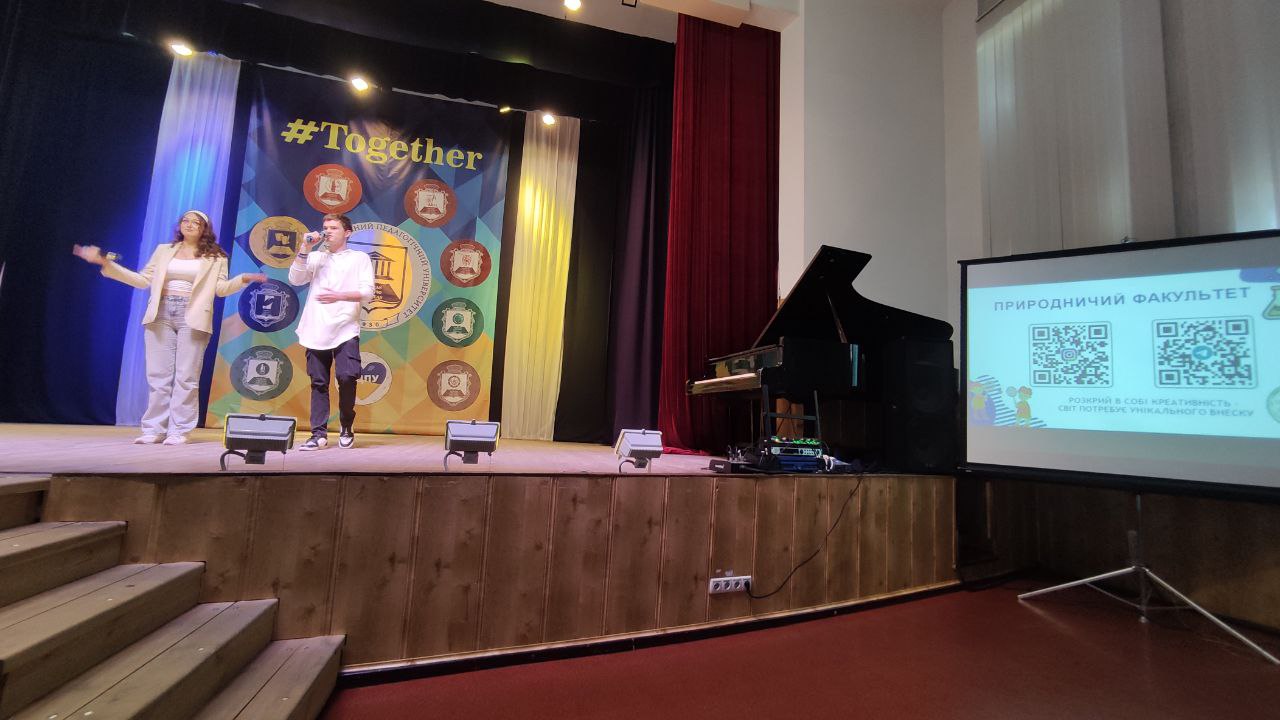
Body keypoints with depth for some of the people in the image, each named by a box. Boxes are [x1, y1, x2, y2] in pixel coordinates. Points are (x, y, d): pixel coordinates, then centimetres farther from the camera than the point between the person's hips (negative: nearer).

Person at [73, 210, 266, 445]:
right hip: (161, 316, 4)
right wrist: (106, 263, 6)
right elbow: (143, 280, 13)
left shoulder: (215, 257, 7)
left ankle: (179, 430, 1)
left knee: (186, 377, -4)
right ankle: (154, 429, 9)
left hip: (192, 318, -3)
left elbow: (221, 288, -2)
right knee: (158, 375, 3)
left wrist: (244, 279, -21)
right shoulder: (164, 250, 16)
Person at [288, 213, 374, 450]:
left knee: (347, 378, -15)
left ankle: (346, 429, 5)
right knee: (319, 383, 3)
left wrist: (339, 296, -16)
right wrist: (305, 249, 1)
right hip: (316, 331, 3)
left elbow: (367, 293, -1)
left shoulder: (360, 258, 10)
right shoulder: (316, 257, 19)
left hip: (346, 329, -3)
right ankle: (319, 433, 8)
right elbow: (295, 279, 5)